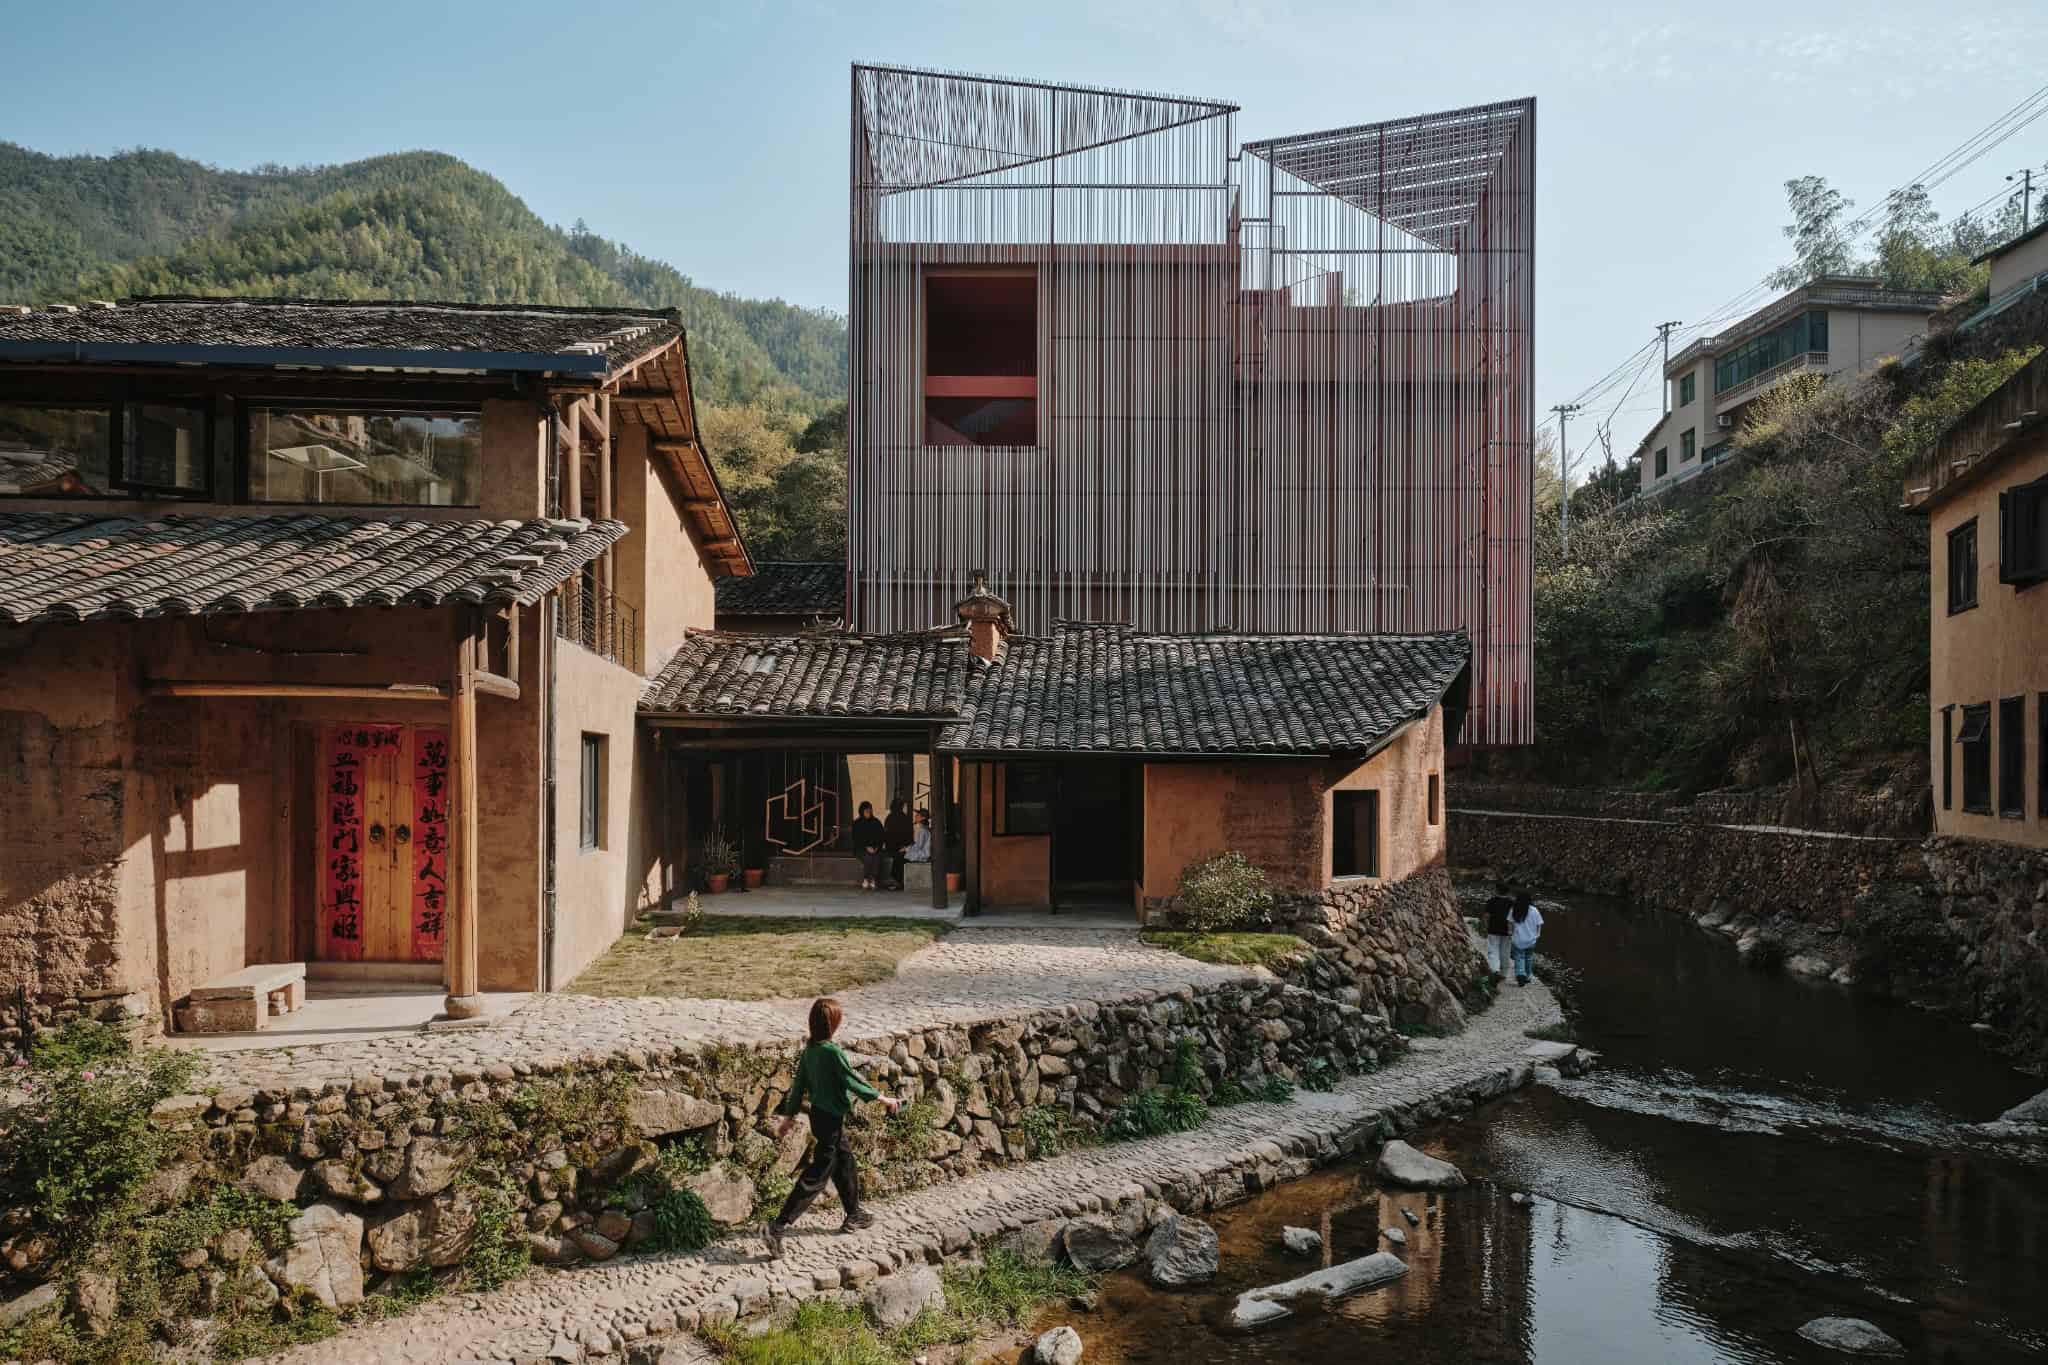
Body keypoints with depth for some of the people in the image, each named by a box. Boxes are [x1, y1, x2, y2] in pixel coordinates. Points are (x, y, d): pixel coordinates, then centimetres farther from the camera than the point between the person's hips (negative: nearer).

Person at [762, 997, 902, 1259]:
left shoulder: (809, 1049, 1)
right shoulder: (833, 1052, -23)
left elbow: (799, 1083, 9)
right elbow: (853, 1082, -19)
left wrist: (791, 1115, 18)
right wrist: (882, 1098, -7)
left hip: (819, 1113, 9)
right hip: (830, 1118, -9)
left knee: (845, 1161, 24)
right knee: (816, 1177, -4)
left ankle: (853, 1215, 39)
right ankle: (777, 1228, -7)